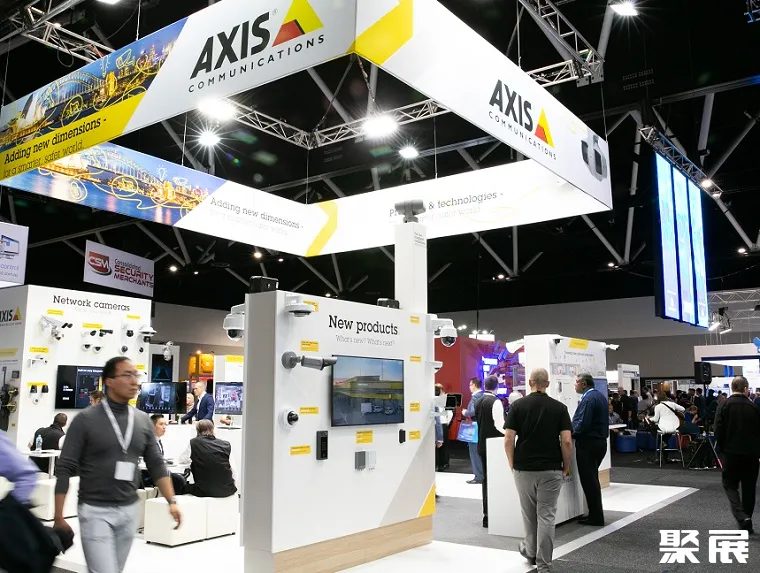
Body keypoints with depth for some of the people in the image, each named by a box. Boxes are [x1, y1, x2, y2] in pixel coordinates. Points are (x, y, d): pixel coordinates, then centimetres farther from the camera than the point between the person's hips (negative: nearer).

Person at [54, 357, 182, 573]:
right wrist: (59, 517, -10)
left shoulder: (143, 420, 4)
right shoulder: (86, 419, -8)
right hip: (95, 510, -4)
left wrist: (171, 501, -3)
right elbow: (64, 469, -7)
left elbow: (156, 465, 7)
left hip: (129, 510, 5)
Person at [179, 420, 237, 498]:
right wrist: (233, 488, 20)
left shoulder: (194, 443, -1)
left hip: (204, 492, -1)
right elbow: (233, 471, 7)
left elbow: (181, 460, 14)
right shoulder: (226, 445, 2)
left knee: (184, 487, 26)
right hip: (226, 491, 1)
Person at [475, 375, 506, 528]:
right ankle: (489, 514, -2)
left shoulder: (478, 402, 8)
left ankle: (486, 512, 22)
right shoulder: (495, 402, -16)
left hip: (482, 444, 8)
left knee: (486, 478, 16)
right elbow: (499, 424, -20)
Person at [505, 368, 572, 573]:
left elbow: (508, 440, -8)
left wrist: (512, 464, 6)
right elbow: (567, 441, -10)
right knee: (546, 516, 3)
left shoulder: (518, 406, -3)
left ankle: (531, 551, 37)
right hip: (551, 469, -1)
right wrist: (566, 466, 4)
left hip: (524, 469, 1)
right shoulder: (559, 407, -3)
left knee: (529, 514, 18)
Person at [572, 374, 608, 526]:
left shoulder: (588, 398, -18)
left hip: (588, 443, -10)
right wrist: (575, 430, 16)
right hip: (601, 441, 10)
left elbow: (583, 424, -24)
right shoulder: (600, 396, 13)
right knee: (593, 479, 18)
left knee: (588, 480, -2)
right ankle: (596, 513, 24)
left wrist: (572, 432, -6)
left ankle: (596, 517, 2)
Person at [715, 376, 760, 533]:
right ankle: (747, 523, 19)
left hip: (731, 452, -2)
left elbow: (718, 430, -10)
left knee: (730, 485, 7)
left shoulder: (725, 405, -8)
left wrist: (723, 447, 5)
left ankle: (742, 517, -12)